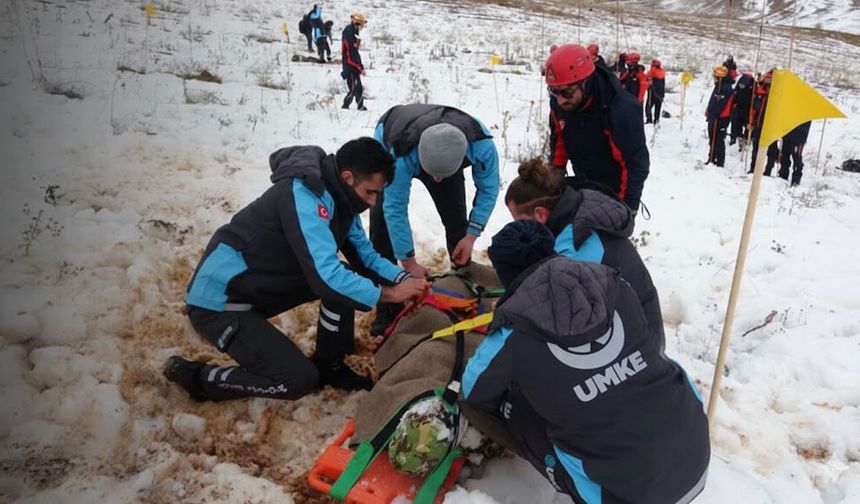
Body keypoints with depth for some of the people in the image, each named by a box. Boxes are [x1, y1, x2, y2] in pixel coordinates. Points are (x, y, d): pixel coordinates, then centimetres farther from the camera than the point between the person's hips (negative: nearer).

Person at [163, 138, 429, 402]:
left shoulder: (338, 197, 0)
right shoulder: (305, 194, -28)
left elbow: (365, 254, 9)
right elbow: (326, 276, -35)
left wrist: (403, 278, -8)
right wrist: (387, 293, -24)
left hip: (262, 285, 9)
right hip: (219, 301, -9)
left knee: (347, 278, -1)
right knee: (299, 380, -14)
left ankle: (329, 366, 12)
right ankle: (196, 376, 3)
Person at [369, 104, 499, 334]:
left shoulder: (481, 144, -40)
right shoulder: (400, 156, -47)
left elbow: (488, 188, -22)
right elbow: (395, 209, -37)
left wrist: (472, 235, -24)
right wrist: (409, 263, -31)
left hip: (444, 155, 3)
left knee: (457, 220, -2)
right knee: (383, 220, -17)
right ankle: (386, 308, -9)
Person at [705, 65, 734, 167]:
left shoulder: (726, 88, -16)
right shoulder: (718, 86, 16)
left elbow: (720, 104, -23)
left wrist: (713, 114, -23)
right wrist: (709, 112, 19)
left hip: (720, 118, -10)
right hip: (714, 117, 10)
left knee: (718, 140, -7)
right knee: (712, 139, 16)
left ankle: (719, 161, -3)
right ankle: (712, 159, 26)